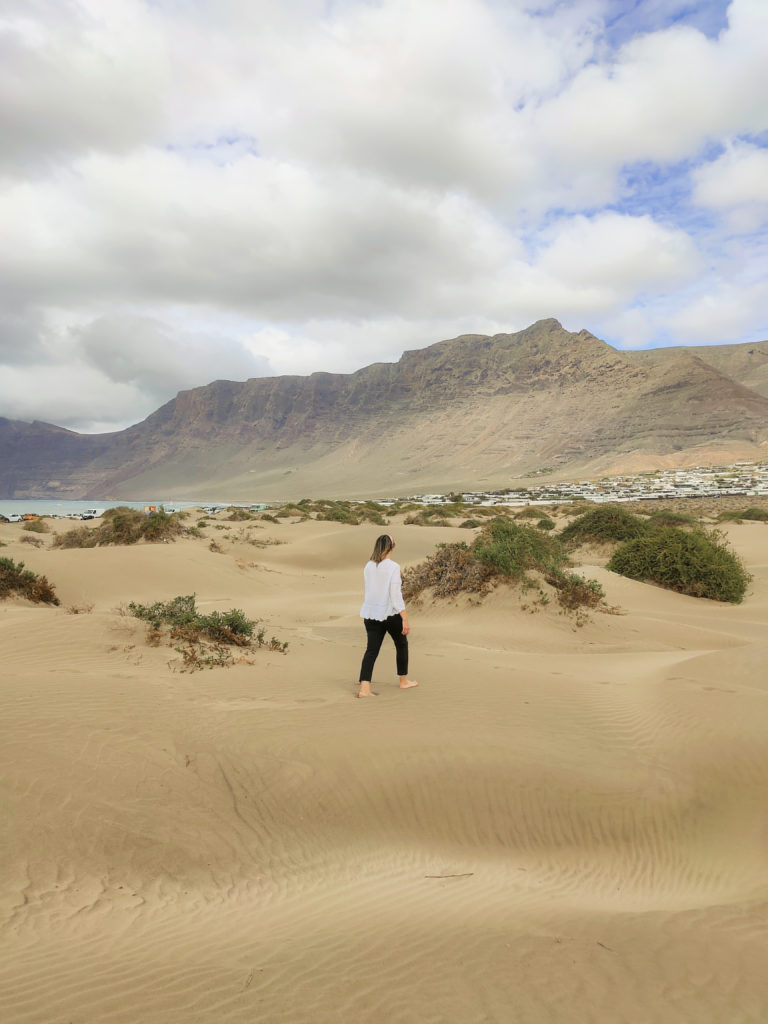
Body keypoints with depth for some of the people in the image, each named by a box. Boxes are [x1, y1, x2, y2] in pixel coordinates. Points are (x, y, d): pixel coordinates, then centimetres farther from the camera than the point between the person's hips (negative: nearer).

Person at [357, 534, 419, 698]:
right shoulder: (393, 567, -15)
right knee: (401, 644, 18)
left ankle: (364, 688, -8)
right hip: (391, 614, -4)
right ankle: (404, 681, 31)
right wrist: (405, 619, -16)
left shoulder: (368, 567, 2)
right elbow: (396, 594, -18)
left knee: (372, 650, 3)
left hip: (371, 613, 4)